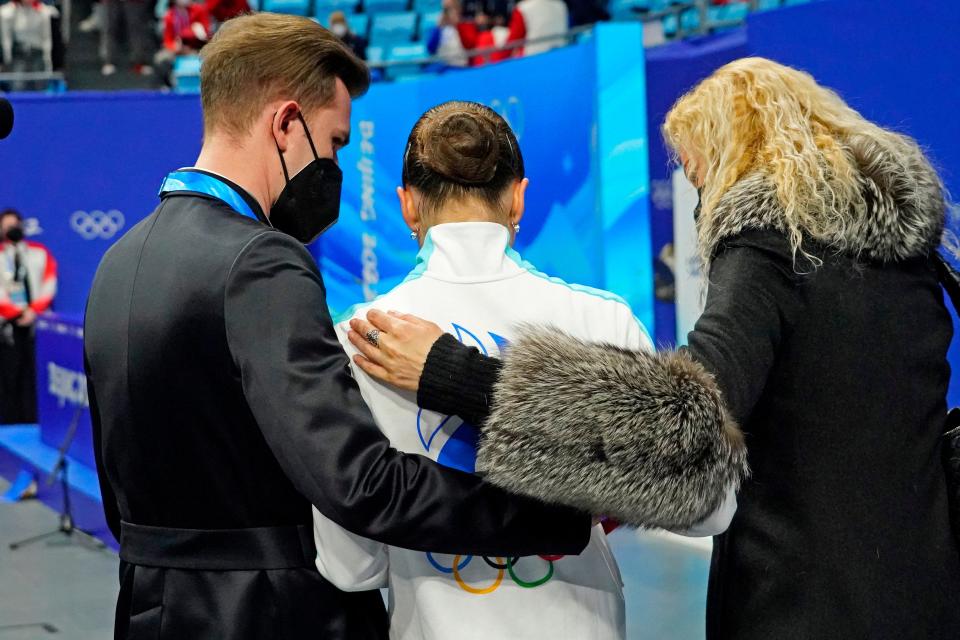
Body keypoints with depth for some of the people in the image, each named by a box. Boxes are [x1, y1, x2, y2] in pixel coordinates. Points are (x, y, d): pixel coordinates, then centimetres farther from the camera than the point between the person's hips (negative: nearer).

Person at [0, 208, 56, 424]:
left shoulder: (40, 253, 13)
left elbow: (48, 284, 6)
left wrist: (34, 310, -7)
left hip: (36, 322, 1)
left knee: (34, 373, -3)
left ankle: (33, 421, 0)